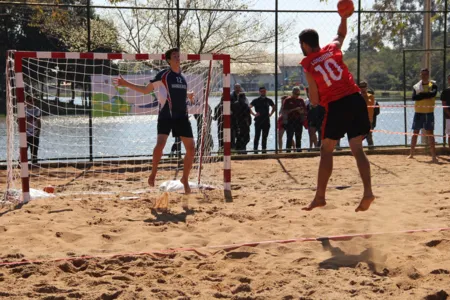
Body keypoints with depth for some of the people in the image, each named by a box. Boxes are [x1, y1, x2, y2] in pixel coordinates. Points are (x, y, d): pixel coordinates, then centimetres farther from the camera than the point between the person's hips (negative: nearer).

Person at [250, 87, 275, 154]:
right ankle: (255, 150, -1)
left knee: (265, 136, 8)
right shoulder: (256, 100, -2)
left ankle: (264, 150, 14)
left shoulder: (268, 100, 8)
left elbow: (274, 107, 24)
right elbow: (249, 107, -8)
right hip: (258, 121, -3)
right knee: (257, 136, -3)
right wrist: (254, 114, -12)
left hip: (266, 121, 3)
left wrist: (271, 114, 12)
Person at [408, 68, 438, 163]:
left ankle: (433, 156, -8)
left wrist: (421, 94, -13)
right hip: (418, 112, 3)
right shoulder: (416, 86, 8)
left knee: (430, 133, -6)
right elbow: (414, 97, -9)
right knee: (415, 132, 9)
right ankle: (411, 154, 18)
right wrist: (426, 95, -17)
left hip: (429, 112, -3)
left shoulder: (432, 85, 1)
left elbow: (433, 93, -20)